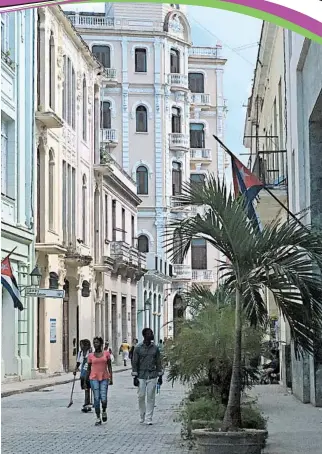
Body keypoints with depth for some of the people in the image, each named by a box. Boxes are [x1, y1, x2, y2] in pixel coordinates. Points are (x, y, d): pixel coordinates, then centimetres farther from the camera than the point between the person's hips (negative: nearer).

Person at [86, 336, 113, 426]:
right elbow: (89, 368, 12)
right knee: (96, 399, -3)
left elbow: (109, 366, 6)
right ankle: (98, 418, 7)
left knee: (104, 399, -10)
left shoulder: (106, 354, 4)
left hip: (104, 378, -1)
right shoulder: (91, 356, 6)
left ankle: (104, 411, 21)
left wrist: (111, 378, -1)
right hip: (94, 379, 1)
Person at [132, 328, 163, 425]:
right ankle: (142, 416, 21)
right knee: (141, 396, 1)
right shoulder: (138, 348, -1)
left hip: (152, 376, 1)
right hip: (141, 377, -1)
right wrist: (135, 377, -5)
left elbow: (158, 362, 10)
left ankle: (148, 418, 5)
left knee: (151, 397, -1)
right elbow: (134, 363, 0)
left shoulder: (155, 348, 6)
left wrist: (160, 376, 7)